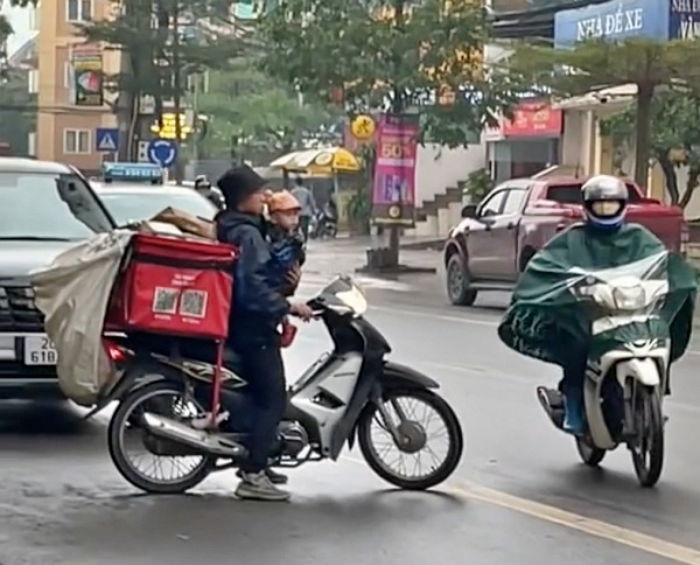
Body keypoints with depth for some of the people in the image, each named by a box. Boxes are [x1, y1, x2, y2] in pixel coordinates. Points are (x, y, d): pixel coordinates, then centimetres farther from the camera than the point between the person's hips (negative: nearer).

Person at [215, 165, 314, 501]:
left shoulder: (227, 229, 14)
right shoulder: (247, 234, -18)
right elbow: (252, 287, -27)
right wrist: (287, 307, -21)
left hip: (239, 324, 11)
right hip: (253, 328, -11)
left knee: (260, 395, 19)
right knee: (273, 400, -9)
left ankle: (255, 464, 27)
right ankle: (253, 475, -12)